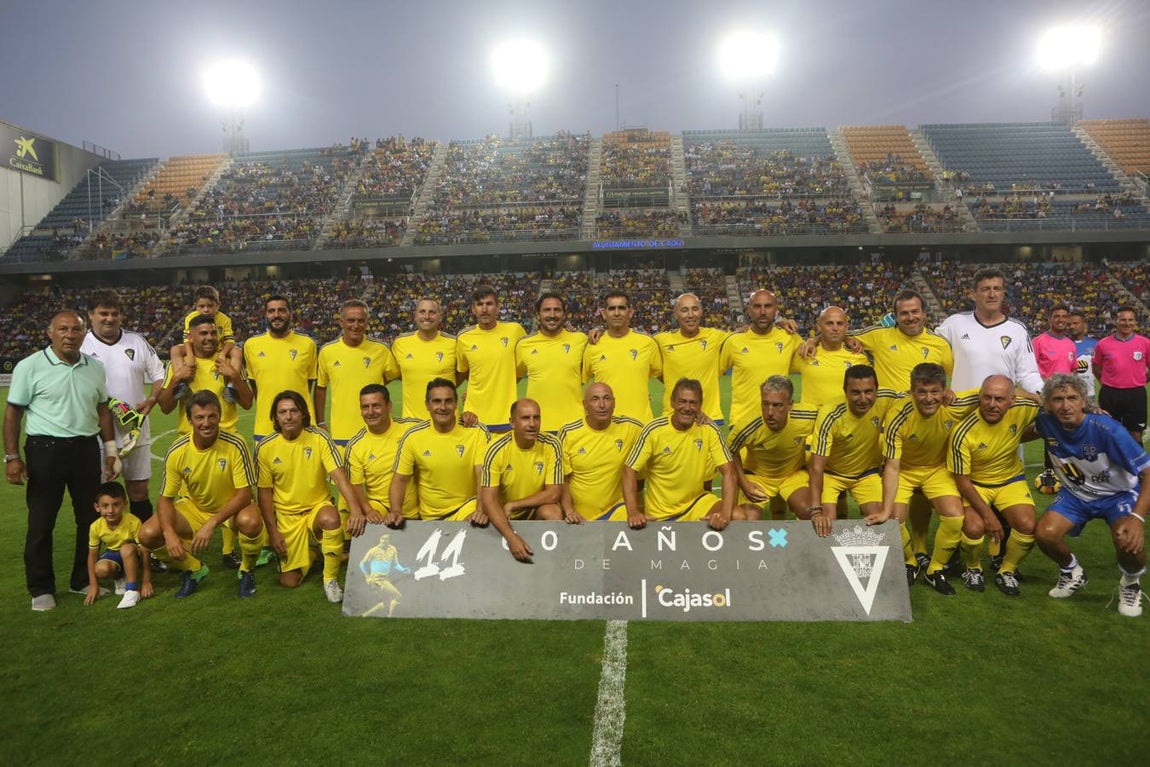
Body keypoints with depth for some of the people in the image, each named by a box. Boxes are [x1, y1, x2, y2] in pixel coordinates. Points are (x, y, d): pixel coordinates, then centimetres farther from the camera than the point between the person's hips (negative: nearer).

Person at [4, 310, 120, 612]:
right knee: (41, 522, 3)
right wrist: (11, 457, -8)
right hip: (46, 450, -4)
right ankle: (41, 589, 17)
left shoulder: (95, 367, 7)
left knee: (90, 518, 10)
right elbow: (13, 412, -3)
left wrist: (111, 450, 11)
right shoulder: (30, 366, -5)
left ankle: (83, 580, 25)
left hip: (86, 449, 4)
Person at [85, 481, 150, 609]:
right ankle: (121, 579, 5)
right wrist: (93, 585, -7)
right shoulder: (96, 527, -18)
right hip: (112, 555, 3)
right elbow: (92, 555, -5)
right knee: (101, 569, -31)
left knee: (127, 548, -37)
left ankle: (132, 590, -24)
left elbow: (144, 551, -23)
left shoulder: (133, 522, -28)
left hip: (132, 557, -3)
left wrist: (146, 582, -21)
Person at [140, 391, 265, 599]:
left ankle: (247, 571, -3)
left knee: (251, 522, -36)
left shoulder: (235, 445, -25)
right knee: (148, 534, -17)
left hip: (231, 507, -3)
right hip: (193, 507, 3)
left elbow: (244, 494, -23)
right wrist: (170, 533, -27)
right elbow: (165, 498, -9)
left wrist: (211, 524, -34)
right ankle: (194, 570, 11)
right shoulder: (177, 452, -17)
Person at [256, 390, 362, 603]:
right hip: (286, 515, 1)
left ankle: (330, 579, -15)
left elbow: (339, 476, -20)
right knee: (290, 581, -6)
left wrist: (356, 509, -34)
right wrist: (273, 531, -4)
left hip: (318, 507, -1)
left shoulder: (319, 438, -12)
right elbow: (264, 493, 1)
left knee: (331, 518, -38)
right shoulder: (265, 448, -7)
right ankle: (307, 553, 30)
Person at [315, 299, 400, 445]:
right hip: (339, 433, 1)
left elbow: (397, 375, 11)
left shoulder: (381, 349, -4)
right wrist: (320, 423, 10)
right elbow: (320, 388, 11)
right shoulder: (327, 351, 1)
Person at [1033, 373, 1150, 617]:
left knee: (1129, 540, -32)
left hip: (1119, 493, -3)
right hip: (1076, 494, 3)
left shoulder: (1108, 430, -30)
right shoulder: (1045, 424, -18)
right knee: (1045, 533, -22)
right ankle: (1072, 572, 13)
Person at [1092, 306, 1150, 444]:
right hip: (1109, 395, 0)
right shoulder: (1103, 344, -1)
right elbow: (1096, 367, 12)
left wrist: (1139, 381, 6)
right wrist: (1107, 382, 6)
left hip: (1136, 395, 0)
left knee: (1135, 436, 6)